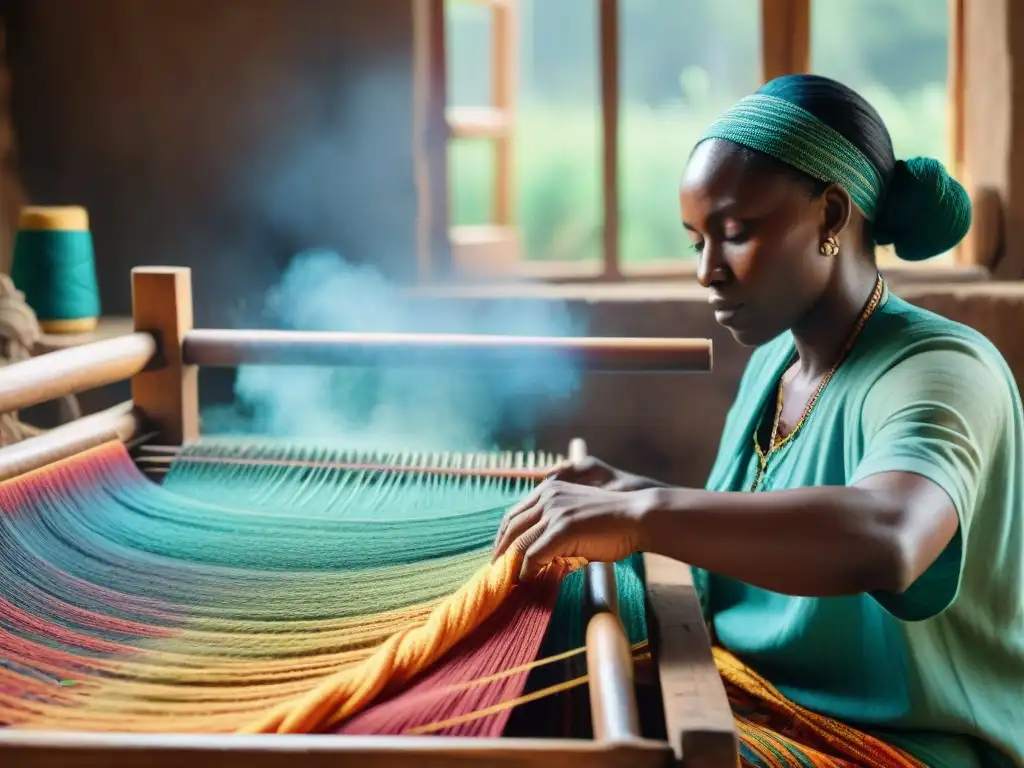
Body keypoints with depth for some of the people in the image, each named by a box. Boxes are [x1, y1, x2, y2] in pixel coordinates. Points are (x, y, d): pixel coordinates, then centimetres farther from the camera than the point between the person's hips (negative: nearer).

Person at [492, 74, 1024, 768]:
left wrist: (642, 514, -36)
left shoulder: (939, 369, -18)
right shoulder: (771, 363, 7)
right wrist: (630, 495, 0)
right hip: (757, 707, 7)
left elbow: (886, 539, -38)